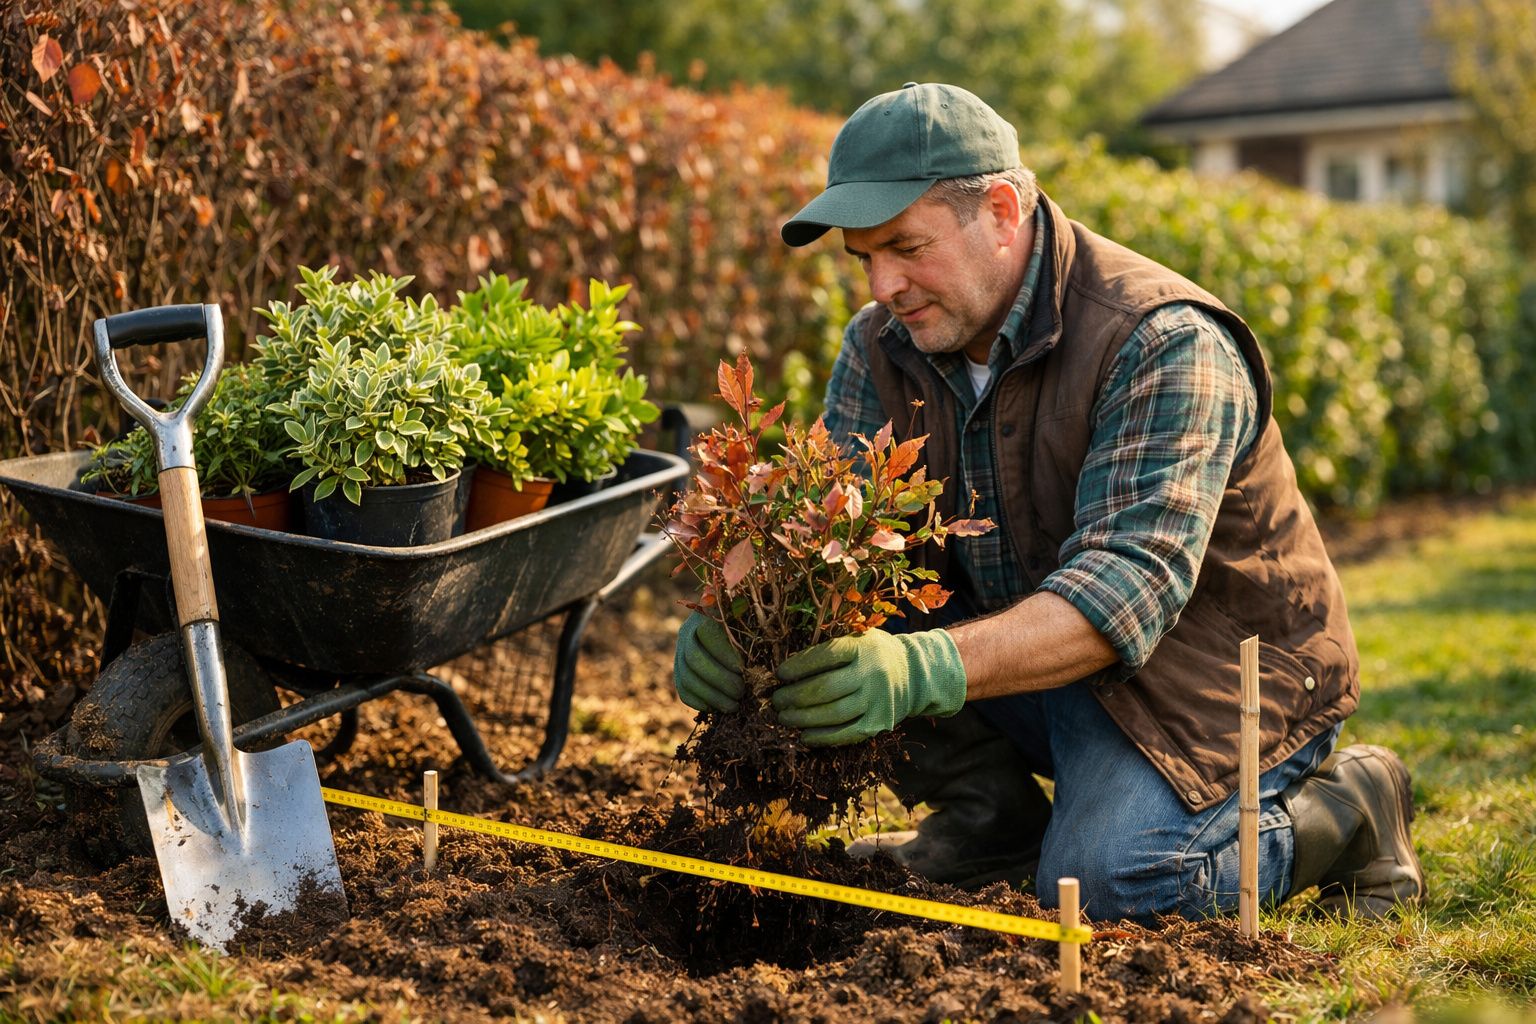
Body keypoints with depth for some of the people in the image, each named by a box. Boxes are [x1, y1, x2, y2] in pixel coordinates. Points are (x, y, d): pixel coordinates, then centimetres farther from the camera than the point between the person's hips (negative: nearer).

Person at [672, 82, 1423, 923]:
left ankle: (1344, 810, 0)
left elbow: (1128, 586, -37)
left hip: (1207, 668, -6)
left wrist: (926, 668, -52)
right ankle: (994, 816, 4)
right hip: (1023, 650, 6)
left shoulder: (1162, 342, -25)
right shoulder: (883, 347, -3)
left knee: (1104, 880, -31)